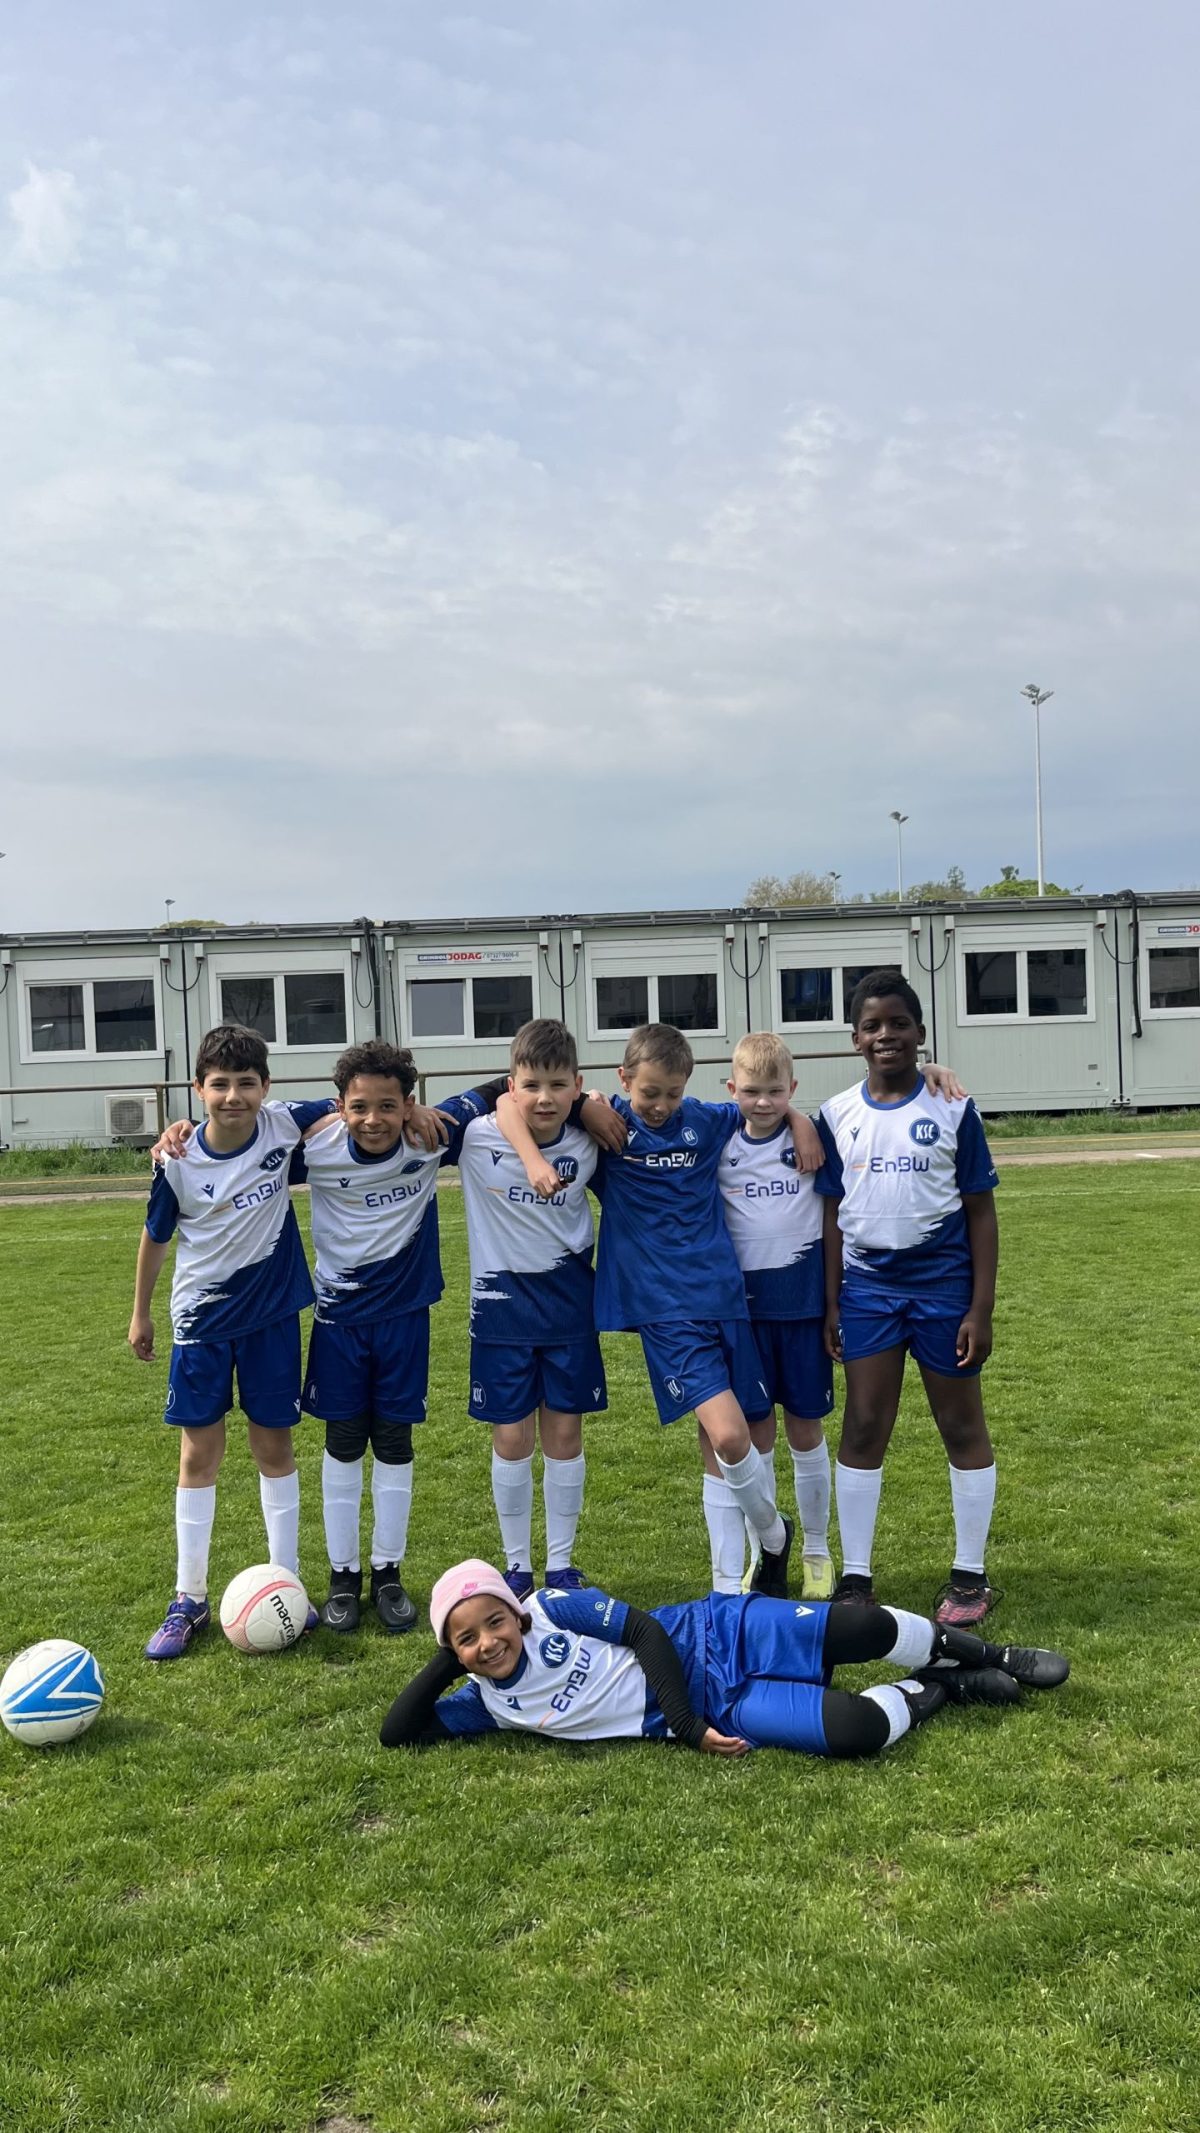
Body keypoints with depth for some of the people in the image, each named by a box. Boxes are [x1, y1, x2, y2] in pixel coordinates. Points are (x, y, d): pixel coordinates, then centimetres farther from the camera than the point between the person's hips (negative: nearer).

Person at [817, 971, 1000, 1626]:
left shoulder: (953, 1109, -4)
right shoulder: (838, 1116, 2)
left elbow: (981, 1212, -3)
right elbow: (832, 1213, 7)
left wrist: (980, 1308, -7)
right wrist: (831, 1302, 3)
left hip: (943, 1281, -2)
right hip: (867, 1284, 2)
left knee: (962, 1426, 7)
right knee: (862, 1426, 4)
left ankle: (970, 1576, 21)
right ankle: (855, 1576, 15)